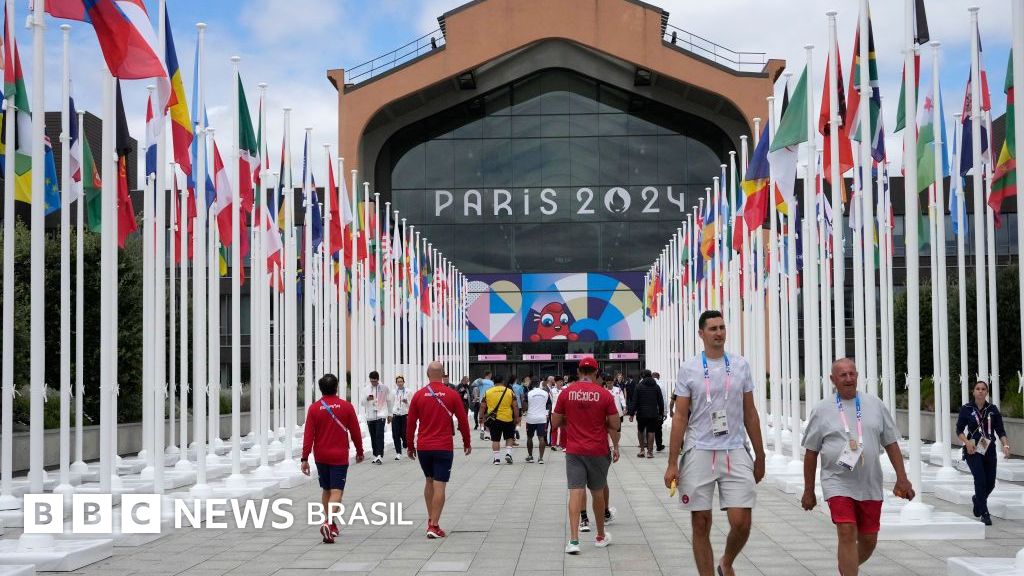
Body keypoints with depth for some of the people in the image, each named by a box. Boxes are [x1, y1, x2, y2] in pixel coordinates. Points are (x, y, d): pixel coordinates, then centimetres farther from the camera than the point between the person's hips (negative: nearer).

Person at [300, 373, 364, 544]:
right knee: (336, 492, -4)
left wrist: (305, 458, -3)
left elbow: (308, 434, -5)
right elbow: (355, 432, 1)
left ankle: (330, 524, 27)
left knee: (326, 490, 18)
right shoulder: (346, 406, -4)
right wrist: (359, 451, 15)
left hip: (320, 456, 2)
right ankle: (328, 523, -24)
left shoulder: (314, 408, -2)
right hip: (339, 456, -2)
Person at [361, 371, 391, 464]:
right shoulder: (367, 389, 8)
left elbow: (389, 401, 9)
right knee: (373, 437, 8)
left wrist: (390, 414, 11)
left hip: (381, 415, -4)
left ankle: (380, 456, -20)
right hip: (370, 416, 4)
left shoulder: (384, 388, 1)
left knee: (379, 435, -14)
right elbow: (363, 402, 6)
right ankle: (375, 456, 17)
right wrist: (367, 398, -16)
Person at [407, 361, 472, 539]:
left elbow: (411, 423, 3)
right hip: (444, 447, -3)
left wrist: (410, 447, 14)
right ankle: (434, 526, -6)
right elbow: (463, 421, 1)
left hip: (423, 447, 3)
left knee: (429, 481, 21)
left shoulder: (418, 395, 0)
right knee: (439, 486, -2)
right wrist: (466, 443, 14)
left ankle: (430, 519, 25)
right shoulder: (452, 395, -4)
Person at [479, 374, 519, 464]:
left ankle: (497, 458, 6)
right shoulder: (509, 391, 0)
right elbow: (515, 406, -2)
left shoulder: (488, 392, 2)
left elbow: (483, 407, 3)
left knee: (495, 439, 7)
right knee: (509, 437, 16)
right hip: (508, 419, 0)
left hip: (494, 419, 0)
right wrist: (516, 418, 5)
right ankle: (508, 453, 1)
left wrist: (482, 418, 13)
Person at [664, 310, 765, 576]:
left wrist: (760, 456, 11)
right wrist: (672, 464, -3)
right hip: (699, 453, -1)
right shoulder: (689, 369, 1)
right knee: (701, 524, 3)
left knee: (741, 523, -5)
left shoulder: (740, 365, 7)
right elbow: (680, 417, 1)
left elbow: (750, 413, 12)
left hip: (735, 452, 1)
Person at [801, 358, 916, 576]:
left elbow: (891, 443, 10)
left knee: (868, 540, 10)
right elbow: (811, 452, 4)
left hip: (870, 486, 3)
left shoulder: (874, 404, 7)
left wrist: (902, 478, 3)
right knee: (847, 533, -17)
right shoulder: (822, 410, 0)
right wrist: (808, 492, 5)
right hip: (838, 484, -3)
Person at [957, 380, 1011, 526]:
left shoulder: (993, 409, 2)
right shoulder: (966, 409, -4)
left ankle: (978, 499, 39)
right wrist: (967, 442, -18)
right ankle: (984, 513, -4)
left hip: (989, 450, 3)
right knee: (980, 480, -15)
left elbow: (1000, 431, 1)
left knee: (990, 483, 6)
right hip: (973, 450, -3)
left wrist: (1005, 445, -15)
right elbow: (959, 430, -1)